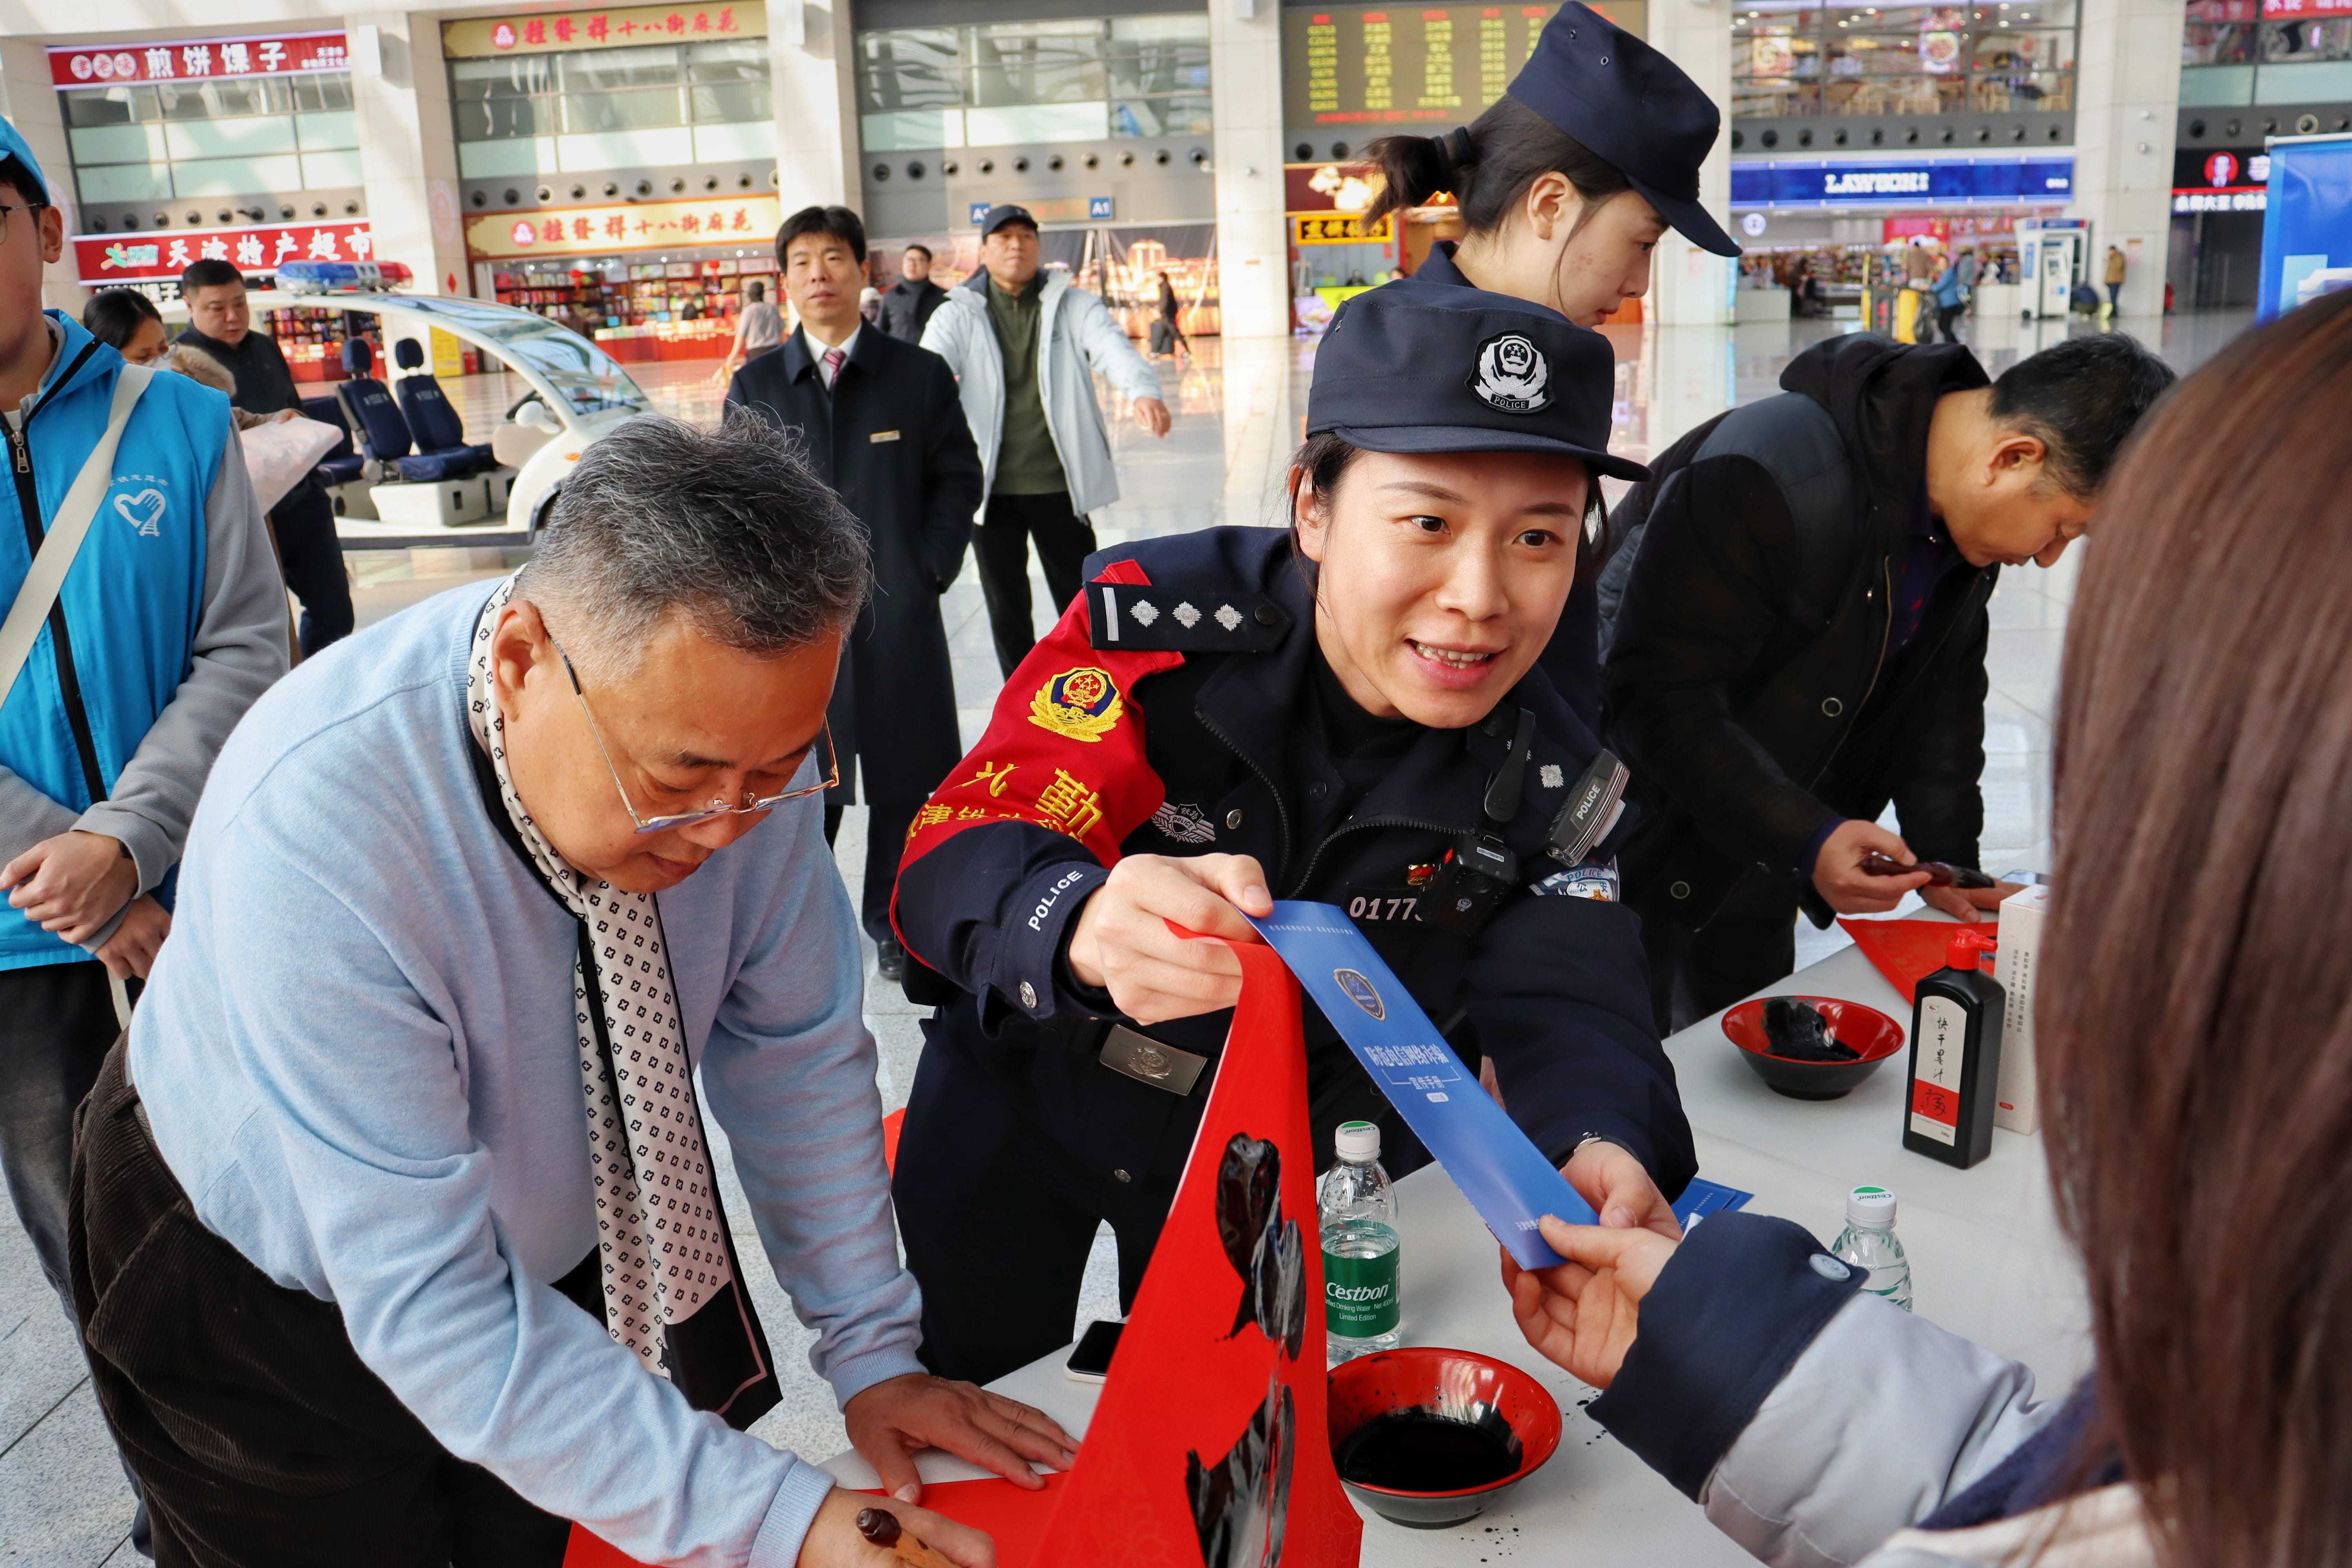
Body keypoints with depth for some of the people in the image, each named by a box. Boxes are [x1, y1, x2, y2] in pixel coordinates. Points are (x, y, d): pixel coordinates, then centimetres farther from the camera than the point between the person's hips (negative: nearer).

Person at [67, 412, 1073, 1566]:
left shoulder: (734, 732, -25)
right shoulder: (310, 834, -39)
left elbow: (797, 1051, -11)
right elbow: (429, 1309, -35)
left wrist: (871, 1350, -10)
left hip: (560, 1229, 4)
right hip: (278, 1289, -4)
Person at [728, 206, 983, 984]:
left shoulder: (919, 374, 4)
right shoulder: (756, 385, 8)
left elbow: (959, 476, 5)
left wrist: (928, 567, -5)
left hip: (897, 610, 0)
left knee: (903, 777, 7)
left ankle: (895, 921, 23)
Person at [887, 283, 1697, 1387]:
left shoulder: (1547, 774, -17)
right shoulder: (1163, 619, -29)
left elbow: (1566, 1003, -23)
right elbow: (957, 853, -35)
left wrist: (1600, 1149, -48)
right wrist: (1092, 925, -60)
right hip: (1027, 1109, -1)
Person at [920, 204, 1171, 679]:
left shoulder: (1074, 306, 2)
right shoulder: (958, 315, 2)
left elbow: (1114, 350, -16)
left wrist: (1144, 392, -38)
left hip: (1060, 484, 0)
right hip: (990, 486, 1)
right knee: (1007, 609, 12)